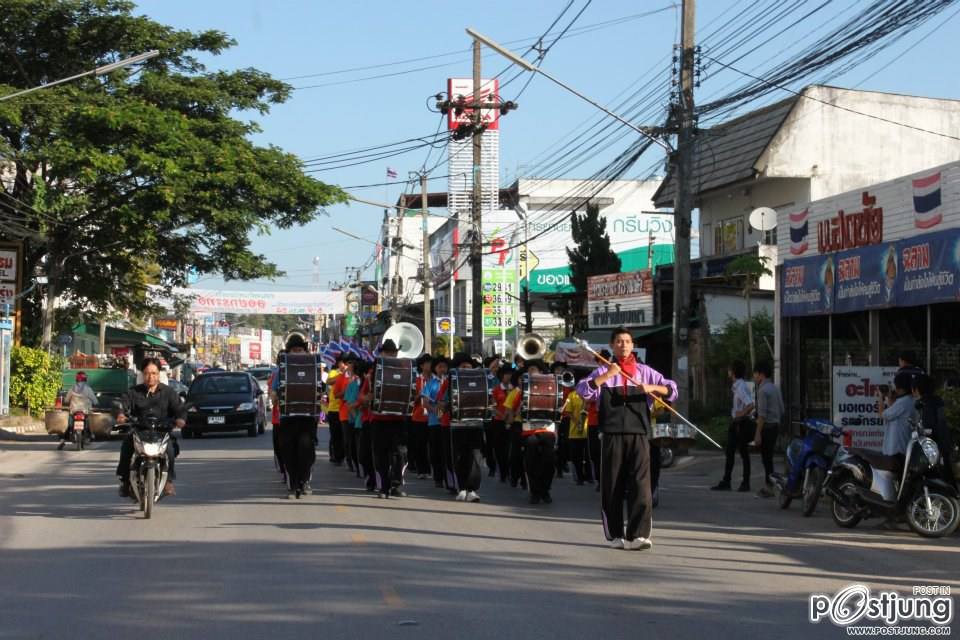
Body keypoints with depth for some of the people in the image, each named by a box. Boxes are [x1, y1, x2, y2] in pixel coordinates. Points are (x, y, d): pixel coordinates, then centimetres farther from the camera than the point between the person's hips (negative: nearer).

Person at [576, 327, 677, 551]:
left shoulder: (644, 371, 14)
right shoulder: (603, 371, 11)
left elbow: (671, 389, 11)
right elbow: (583, 390, -3)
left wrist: (651, 388, -7)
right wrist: (606, 376, -12)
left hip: (638, 434, 0)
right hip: (612, 435, 0)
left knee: (640, 485, -11)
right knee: (612, 487, 1)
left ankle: (637, 535, -14)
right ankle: (615, 535, 9)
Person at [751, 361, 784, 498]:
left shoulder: (763, 390, -14)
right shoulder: (775, 388, 14)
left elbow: (762, 414, -19)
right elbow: (782, 410, 17)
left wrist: (758, 433, -19)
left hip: (766, 425, -9)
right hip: (776, 425, 9)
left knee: (766, 457, -5)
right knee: (768, 457, 13)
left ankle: (769, 488, -3)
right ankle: (767, 485, 17)